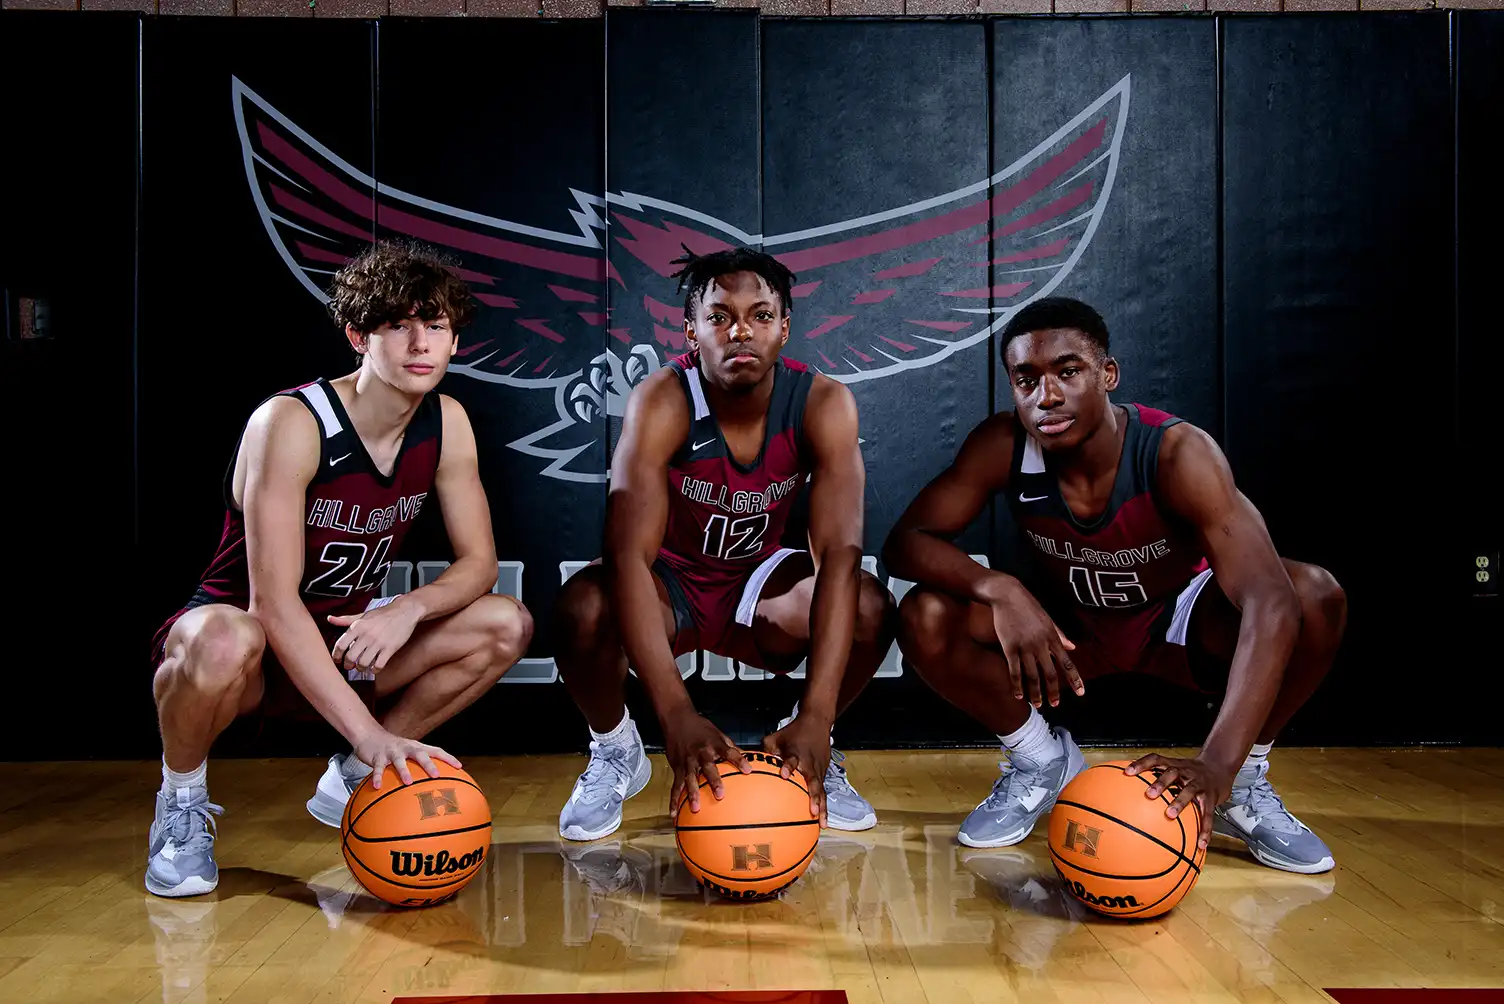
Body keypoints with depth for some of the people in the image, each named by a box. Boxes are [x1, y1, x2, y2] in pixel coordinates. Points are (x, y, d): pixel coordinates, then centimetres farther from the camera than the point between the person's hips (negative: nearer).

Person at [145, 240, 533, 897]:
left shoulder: (446, 424, -7)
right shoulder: (289, 423, -25)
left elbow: (478, 561, -2)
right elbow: (273, 603, -31)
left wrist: (410, 607, -25)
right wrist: (370, 731, -37)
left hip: (346, 643, 6)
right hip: (246, 632, -5)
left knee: (506, 626, -9)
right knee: (223, 643, -40)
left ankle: (351, 780, 5)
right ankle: (181, 804, -6)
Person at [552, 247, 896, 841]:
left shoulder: (822, 404, -21)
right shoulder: (661, 403, -27)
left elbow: (839, 554, -30)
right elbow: (629, 554, -37)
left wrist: (816, 718, -42)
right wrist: (678, 716, -48)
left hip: (760, 581, 2)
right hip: (670, 583, -1)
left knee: (872, 608, -27)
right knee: (582, 608, -33)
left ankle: (812, 747, 4)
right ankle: (614, 751, 0)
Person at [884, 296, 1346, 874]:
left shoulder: (1177, 454, -32)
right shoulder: (1002, 446, -24)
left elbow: (1270, 604, -42)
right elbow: (904, 542, -23)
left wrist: (1218, 763, -55)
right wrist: (998, 588, -45)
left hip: (1178, 624, -1)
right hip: (1070, 630, 2)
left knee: (1317, 596, -30)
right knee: (926, 618, -25)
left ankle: (1245, 782, -5)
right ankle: (1043, 762, 2)